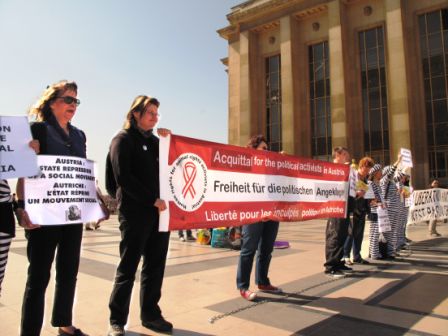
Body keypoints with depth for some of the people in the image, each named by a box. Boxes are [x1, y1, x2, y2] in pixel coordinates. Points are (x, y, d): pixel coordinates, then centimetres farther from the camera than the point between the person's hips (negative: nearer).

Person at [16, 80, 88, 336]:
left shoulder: (79, 135, 14)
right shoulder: (38, 129, -3)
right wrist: (23, 207, -21)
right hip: (45, 212, -6)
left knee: (69, 271, 15)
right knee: (39, 274, 0)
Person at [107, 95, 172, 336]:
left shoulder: (154, 140, 19)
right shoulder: (123, 139, -1)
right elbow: (123, 177, -12)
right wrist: (152, 199, -15)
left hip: (159, 211, 6)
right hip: (135, 211, -6)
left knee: (155, 266, 10)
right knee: (128, 267, 1)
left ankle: (150, 314, 24)